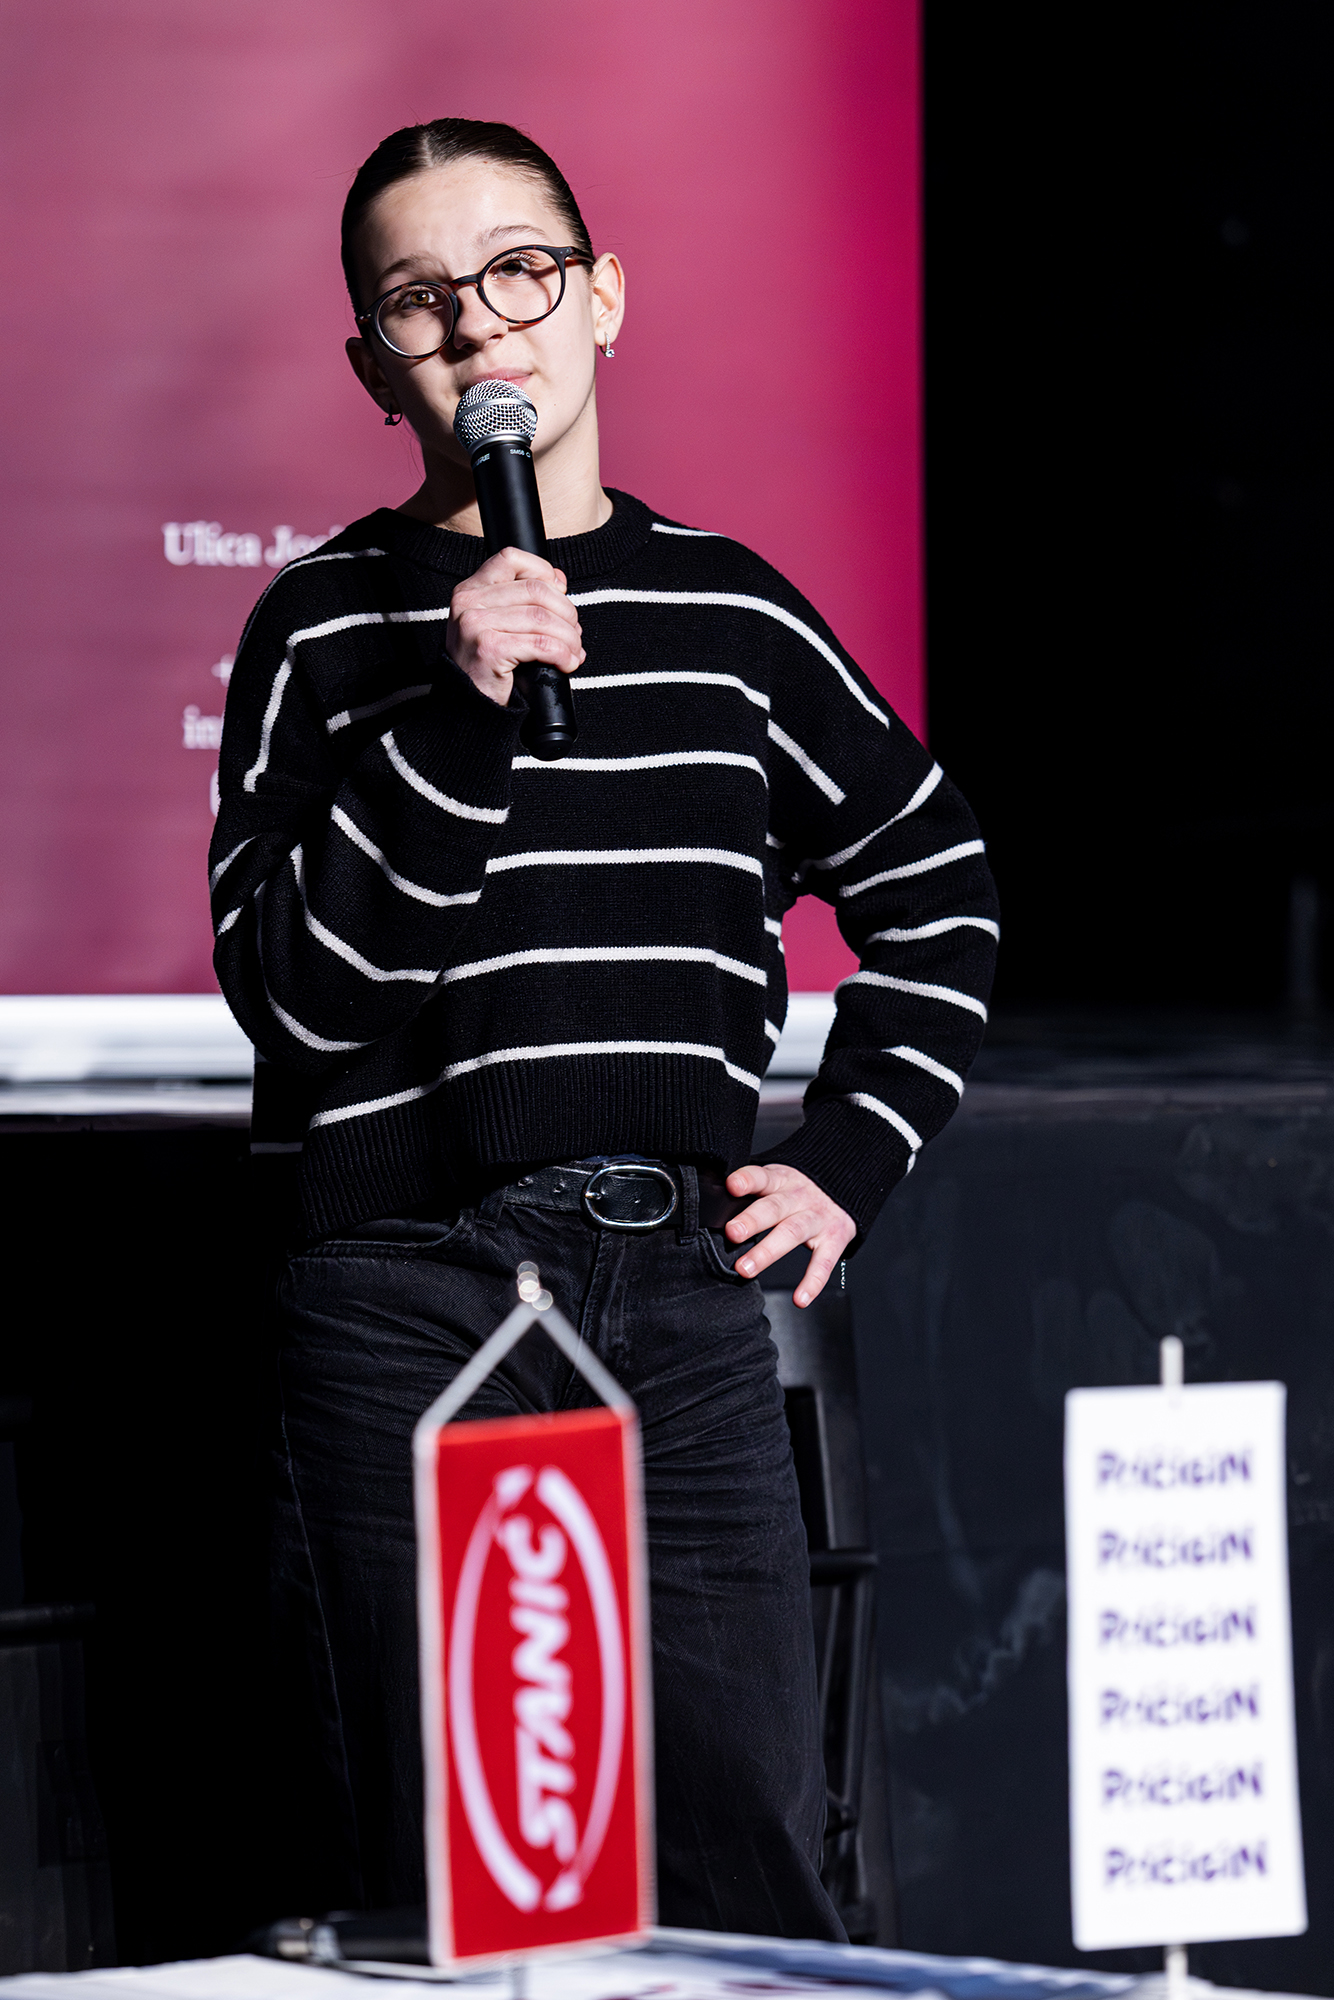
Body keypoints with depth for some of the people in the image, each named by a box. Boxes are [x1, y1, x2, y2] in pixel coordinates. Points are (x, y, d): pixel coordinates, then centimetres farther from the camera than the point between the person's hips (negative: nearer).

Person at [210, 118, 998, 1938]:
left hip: (681, 1280, 3)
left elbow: (937, 898, 24)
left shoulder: (730, 610, 12)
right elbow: (286, 991, -8)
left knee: (748, 1873, 0)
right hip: (410, 1297, -3)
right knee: (437, 1894, -2)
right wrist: (457, 712, -14)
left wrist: (849, 1159, 14)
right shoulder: (330, 626, 3)